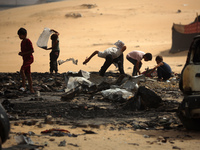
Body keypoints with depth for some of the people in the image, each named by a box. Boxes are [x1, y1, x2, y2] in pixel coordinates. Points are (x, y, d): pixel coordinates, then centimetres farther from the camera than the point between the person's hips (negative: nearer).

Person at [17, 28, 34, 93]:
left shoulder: (28, 41, -13)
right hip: (25, 59, 10)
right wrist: (21, 53, 8)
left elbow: (32, 51, -17)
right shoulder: (22, 42, 15)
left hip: (29, 58, -10)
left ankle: (23, 86, -22)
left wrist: (23, 53, -20)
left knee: (22, 70, -24)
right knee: (28, 74, 8)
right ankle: (31, 89, 11)